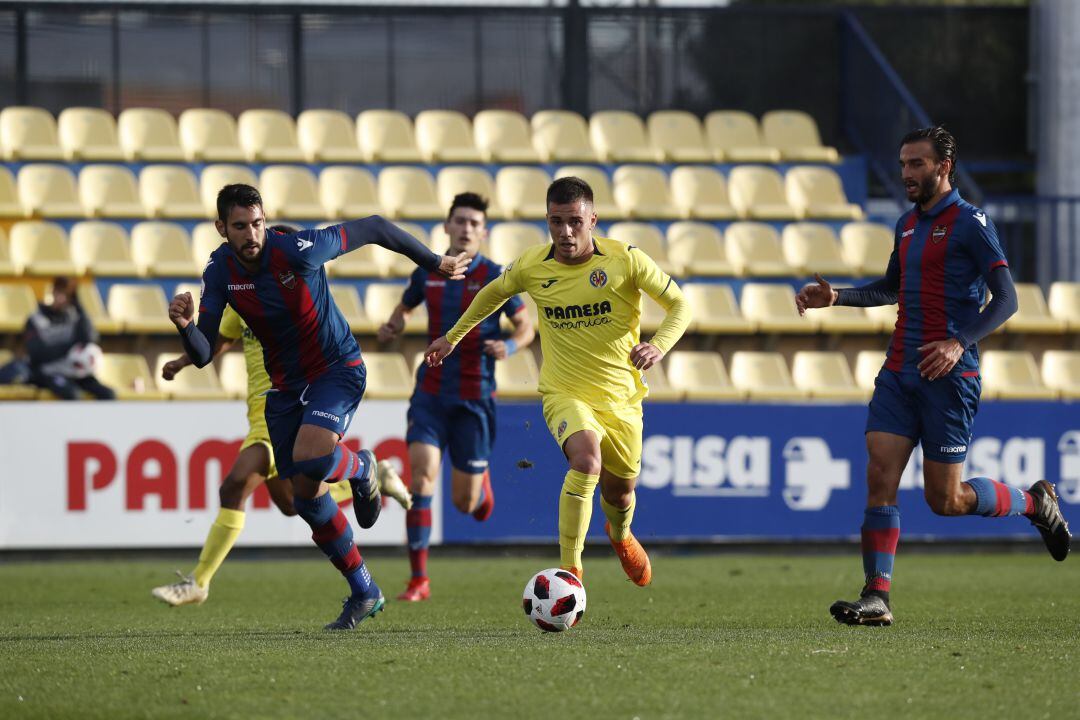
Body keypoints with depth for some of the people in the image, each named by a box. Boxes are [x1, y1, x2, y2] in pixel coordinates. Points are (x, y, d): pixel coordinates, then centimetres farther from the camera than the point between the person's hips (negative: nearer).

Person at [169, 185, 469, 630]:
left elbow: (373, 228, -12)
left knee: (310, 458, -31)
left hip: (337, 370, -5)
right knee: (306, 496, 4)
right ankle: (364, 593, 22)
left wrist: (433, 263, -1)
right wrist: (185, 326, -34)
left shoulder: (296, 251, -24)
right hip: (285, 386, 5)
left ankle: (359, 469, 7)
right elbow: (203, 355, -11)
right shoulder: (220, 271, -9)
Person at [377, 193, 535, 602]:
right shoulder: (427, 272, 3)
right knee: (422, 473, -17)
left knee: (465, 503, 4)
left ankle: (481, 481, 45)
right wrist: (392, 327, -2)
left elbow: (526, 326, 2)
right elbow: (405, 307, 21)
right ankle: (419, 580, -14)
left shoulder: (495, 278, -7)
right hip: (431, 393, 2)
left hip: (474, 398, -2)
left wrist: (509, 346, -21)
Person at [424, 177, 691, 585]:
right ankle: (569, 570, -27)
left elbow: (679, 306, -6)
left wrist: (658, 346, -25)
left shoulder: (625, 260, -12)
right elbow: (494, 293, 16)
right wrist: (453, 337, 23)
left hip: (621, 397, 1)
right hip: (564, 394, -1)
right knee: (586, 459, -32)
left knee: (619, 491, 16)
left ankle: (620, 535, 55)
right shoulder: (532, 267, -6)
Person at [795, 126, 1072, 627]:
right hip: (899, 372, 7)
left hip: (948, 375, -7)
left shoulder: (969, 223, -8)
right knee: (879, 478, -8)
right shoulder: (907, 224, 15)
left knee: (945, 499, -2)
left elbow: (1006, 299, -13)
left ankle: (1034, 503, 24)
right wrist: (836, 297, 16)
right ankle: (876, 598, -9)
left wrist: (959, 343, -25)